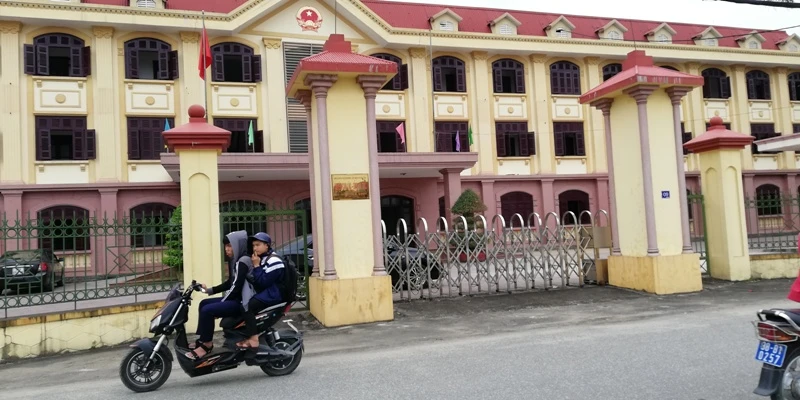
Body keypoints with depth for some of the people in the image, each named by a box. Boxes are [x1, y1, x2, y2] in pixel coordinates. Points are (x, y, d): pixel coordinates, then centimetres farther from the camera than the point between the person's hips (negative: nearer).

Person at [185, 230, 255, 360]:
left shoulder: (243, 262, -16)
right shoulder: (237, 260, 15)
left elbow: (236, 287, -20)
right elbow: (230, 283, 20)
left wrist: (220, 305, -13)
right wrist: (210, 290, 13)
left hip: (243, 302, -11)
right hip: (237, 299, 11)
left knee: (207, 310, -20)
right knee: (204, 303, 15)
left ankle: (206, 344, -6)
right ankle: (202, 339, 17)